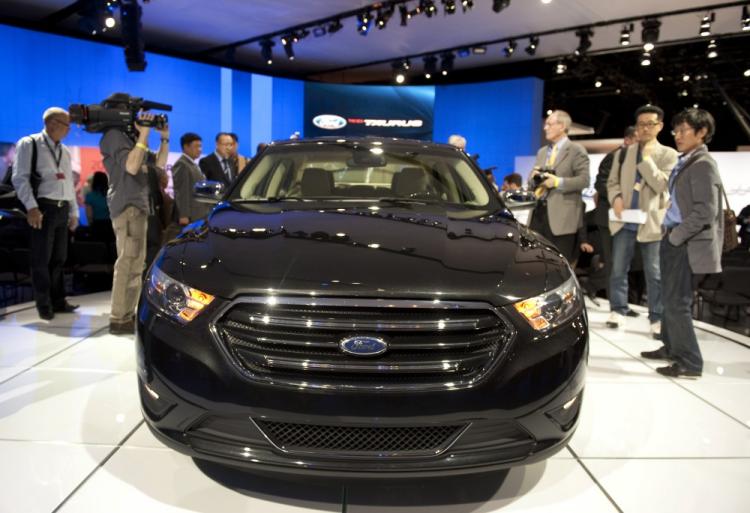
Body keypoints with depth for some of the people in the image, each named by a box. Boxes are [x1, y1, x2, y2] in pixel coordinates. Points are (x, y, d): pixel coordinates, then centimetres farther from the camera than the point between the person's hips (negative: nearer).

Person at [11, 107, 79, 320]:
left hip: (62, 209, 6)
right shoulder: (29, 144, -1)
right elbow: (20, 177, -9)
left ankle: (58, 301, 17)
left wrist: (73, 212, 16)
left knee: (58, 258, 10)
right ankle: (44, 305, 8)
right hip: (43, 207, -6)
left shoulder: (64, 151, 19)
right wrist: (31, 207, -18)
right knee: (41, 259, -1)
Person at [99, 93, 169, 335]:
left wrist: (164, 138, 9)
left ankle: (128, 314, 19)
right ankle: (118, 319, -11)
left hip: (138, 206, 10)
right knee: (128, 263, -13)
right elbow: (131, 166, -21)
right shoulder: (114, 135, -7)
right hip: (126, 206, -10)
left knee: (135, 263, 12)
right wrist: (144, 135, -19)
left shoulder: (130, 135, 21)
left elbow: (158, 164, 18)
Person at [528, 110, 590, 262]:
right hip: (538, 211, 6)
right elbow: (531, 182, 20)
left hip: (562, 216, -6)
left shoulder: (576, 150, -1)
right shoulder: (541, 152, 20)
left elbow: (584, 180, -11)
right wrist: (534, 177, -3)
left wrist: (558, 182, -18)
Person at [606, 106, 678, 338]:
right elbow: (612, 181, 11)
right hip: (625, 220, 3)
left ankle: (657, 318, 9)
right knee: (618, 269, 7)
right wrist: (616, 198, -8)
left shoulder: (668, 154, 1)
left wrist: (647, 158, -12)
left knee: (654, 273, 2)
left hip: (651, 222, -3)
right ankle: (618, 310, 19)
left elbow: (661, 185, -11)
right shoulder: (624, 152, 12)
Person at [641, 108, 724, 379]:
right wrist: (670, 236, 11)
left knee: (677, 302, -5)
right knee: (670, 298, 17)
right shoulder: (684, 163, 14)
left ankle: (690, 362, 5)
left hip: (688, 244, -9)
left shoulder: (703, 165, -13)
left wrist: (676, 236, -15)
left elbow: (706, 212, -20)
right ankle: (672, 347, 32)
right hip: (674, 239, 9)